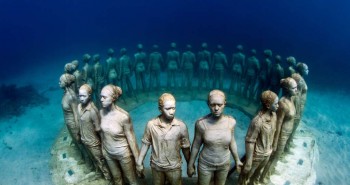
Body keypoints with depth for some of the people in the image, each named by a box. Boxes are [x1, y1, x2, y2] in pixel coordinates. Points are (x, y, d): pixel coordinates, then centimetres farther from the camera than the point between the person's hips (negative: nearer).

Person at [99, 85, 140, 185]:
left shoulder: (123, 116, -29)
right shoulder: (101, 112, -13)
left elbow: (131, 138, -19)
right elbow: (102, 132, 3)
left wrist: (138, 159, -13)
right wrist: (103, 148, 14)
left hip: (123, 154, -5)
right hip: (108, 153, 5)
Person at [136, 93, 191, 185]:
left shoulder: (181, 126, -18)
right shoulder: (151, 124, -17)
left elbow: (185, 148, -6)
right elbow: (146, 144, -3)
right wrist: (139, 162, 1)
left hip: (174, 167, -1)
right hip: (156, 166, 1)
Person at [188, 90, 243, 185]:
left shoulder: (231, 122, -15)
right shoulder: (201, 123, -22)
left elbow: (232, 142, 1)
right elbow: (196, 145, -10)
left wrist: (237, 160, 10)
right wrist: (190, 165, -2)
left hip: (224, 164, 2)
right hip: (205, 164, -2)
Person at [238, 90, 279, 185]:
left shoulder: (274, 115, -9)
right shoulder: (258, 121, -33)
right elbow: (249, 142, -27)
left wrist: (270, 148, 17)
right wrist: (248, 162, -22)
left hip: (267, 154, 7)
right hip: (256, 155, -7)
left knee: (258, 172, 32)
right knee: (246, 174, 17)